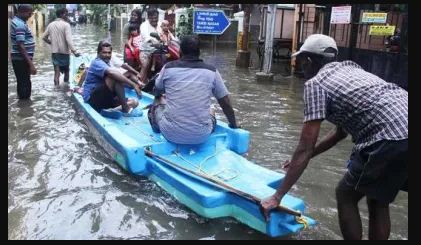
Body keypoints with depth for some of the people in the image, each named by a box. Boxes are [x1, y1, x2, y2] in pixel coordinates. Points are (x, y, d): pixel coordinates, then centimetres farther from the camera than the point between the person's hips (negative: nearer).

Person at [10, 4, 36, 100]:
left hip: (20, 59, 10)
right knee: (25, 84, -5)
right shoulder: (20, 24, -19)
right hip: (21, 60, -10)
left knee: (23, 83, 17)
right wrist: (31, 64, -27)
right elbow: (21, 46, -24)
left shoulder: (17, 21, 13)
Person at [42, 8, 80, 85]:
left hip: (54, 51, 4)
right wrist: (74, 51, -24)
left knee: (57, 71, 3)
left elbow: (44, 37, 11)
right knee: (66, 70, 13)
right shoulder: (66, 24, -11)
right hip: (64, 51, -4)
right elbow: (68, 39, -21)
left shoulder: (51, 24, 7)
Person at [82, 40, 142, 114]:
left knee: (134, 103, 1)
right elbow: (113, 73, -34)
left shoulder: (107, 64, 16)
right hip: (92, 99, -8)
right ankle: (125, 108, -25)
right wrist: (133, 84, -36)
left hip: (103, 98, 8)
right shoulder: (97, 63, -15)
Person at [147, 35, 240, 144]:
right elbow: (226, 104, 8)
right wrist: (233, 125, 25)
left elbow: (157, 93, 21)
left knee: (157, 104, 29)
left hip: (171, 133, -1)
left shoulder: (168, 68, 1)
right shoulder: (211, 71, 0)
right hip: (201, 135, 1)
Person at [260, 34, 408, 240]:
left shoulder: (315, 83, 0)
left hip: (390, 141, -8)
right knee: (377, 200, 24)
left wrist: (277, 197, 2)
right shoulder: (350, 69, 25)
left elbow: (305, 149, -4)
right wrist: (302, 159, 36)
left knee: (345, 196, 14)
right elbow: (341, 131, 30)